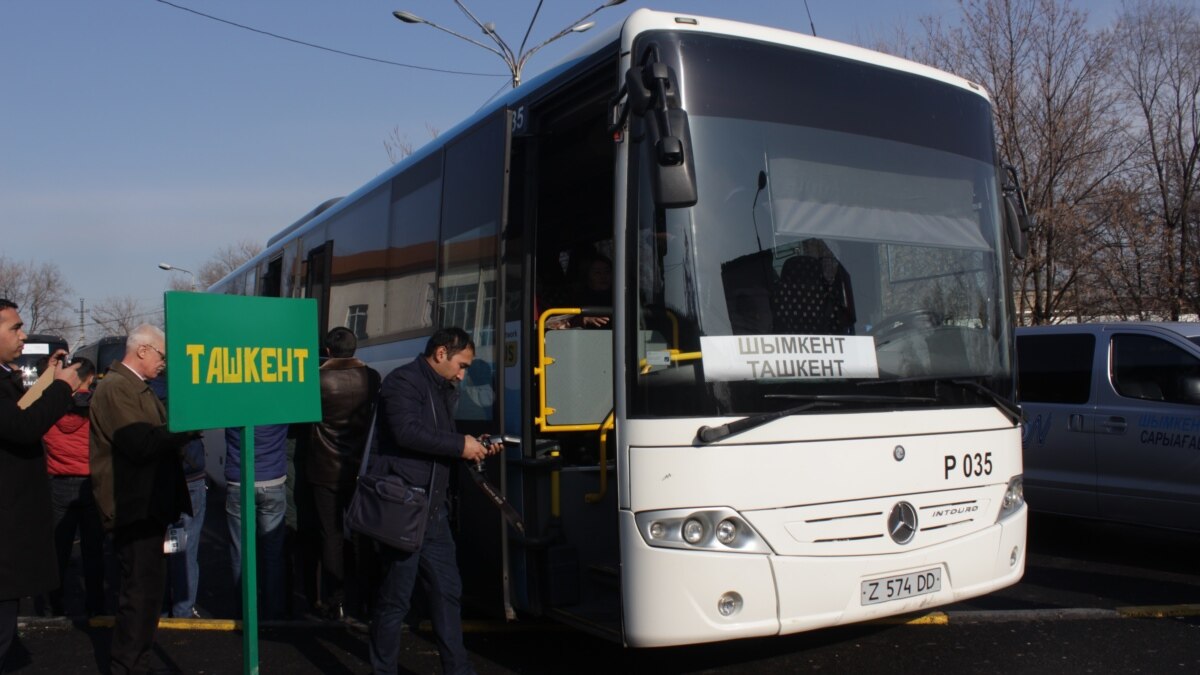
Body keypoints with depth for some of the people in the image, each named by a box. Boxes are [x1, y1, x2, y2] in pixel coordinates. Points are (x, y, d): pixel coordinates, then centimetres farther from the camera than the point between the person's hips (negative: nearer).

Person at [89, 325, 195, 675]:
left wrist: (186, 427, 2)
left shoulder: (137, 386, 17)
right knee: (141, 591, -5)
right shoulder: (116, 387, -16)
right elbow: (142, 443, -27)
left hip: (147, 504, 11)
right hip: (134, 507, -11)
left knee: (146, 589, 18)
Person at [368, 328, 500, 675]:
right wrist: (460, 445, -18)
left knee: (448, 591, 12)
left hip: (433, 510, 9)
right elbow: (407, 432, -25)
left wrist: (475, 447, 8)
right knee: (396, 596, 2)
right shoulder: (403, 382, -10)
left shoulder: (444, 391, 19)